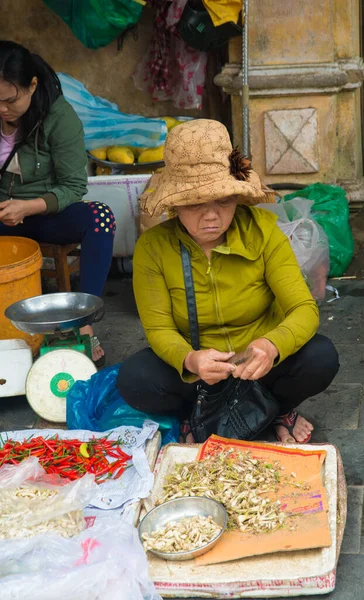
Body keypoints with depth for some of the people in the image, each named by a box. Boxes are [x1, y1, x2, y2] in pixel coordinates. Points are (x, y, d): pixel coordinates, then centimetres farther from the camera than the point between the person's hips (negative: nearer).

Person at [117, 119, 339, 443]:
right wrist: (189, 360, -39)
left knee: (320, 358, -28)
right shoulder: (153, 247, -16)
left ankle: (278, 409, 3)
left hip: (260, 365, 0)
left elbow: (305, 309, -20)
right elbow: (159, 329, -14)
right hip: (194, 369, 0)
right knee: (134, 378, -28)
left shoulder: (263, 231, -16)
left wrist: (271, 346, -44)